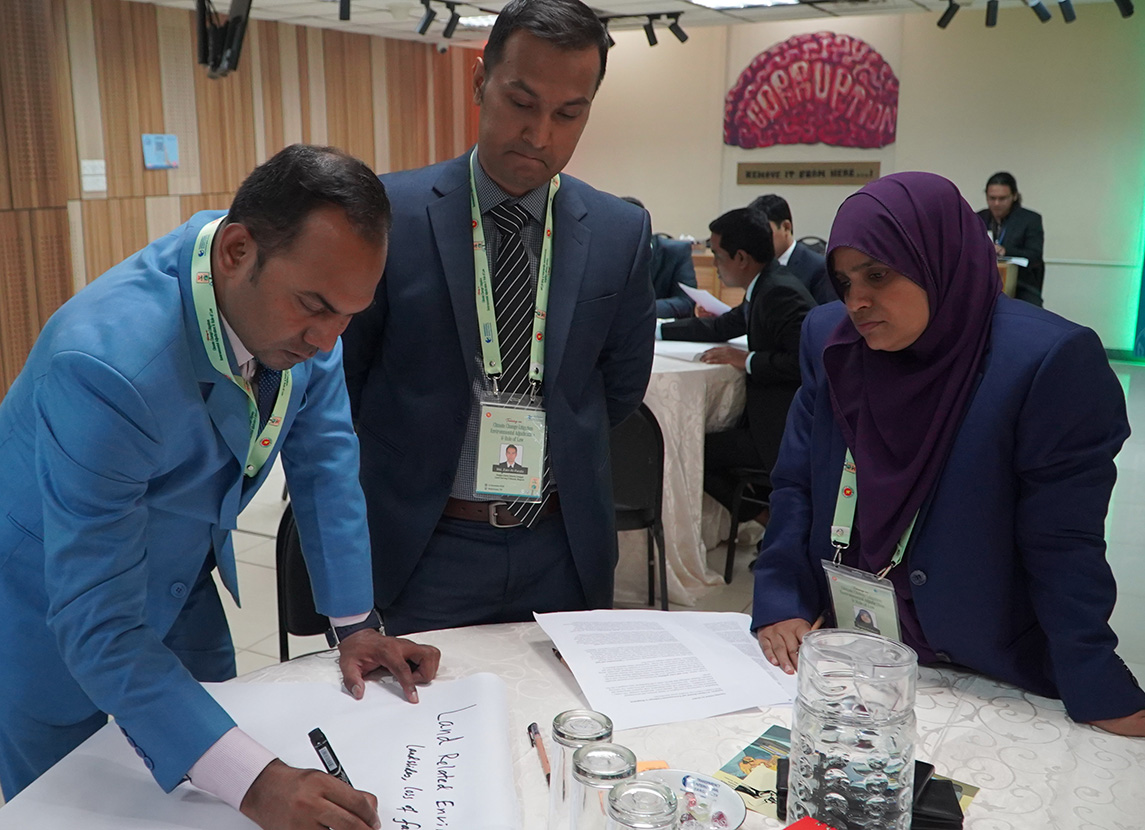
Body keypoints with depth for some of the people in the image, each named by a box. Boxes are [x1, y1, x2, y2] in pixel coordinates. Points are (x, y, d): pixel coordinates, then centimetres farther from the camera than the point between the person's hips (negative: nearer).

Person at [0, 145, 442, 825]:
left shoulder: (299, 292, -20)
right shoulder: (108, 363, -40)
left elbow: (323, 457, -7)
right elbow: (98, 628, -37)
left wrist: (355, 623, -7)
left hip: (181, 588, 6)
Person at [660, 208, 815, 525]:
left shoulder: (781, 292, -21)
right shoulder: (766, 286, 10)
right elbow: (723, 326, 23)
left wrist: (747, 360, -20)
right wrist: (657, 330, 22)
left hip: (787, 431, -10)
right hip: (772, 416, 10)